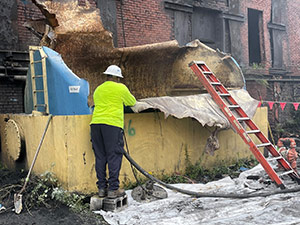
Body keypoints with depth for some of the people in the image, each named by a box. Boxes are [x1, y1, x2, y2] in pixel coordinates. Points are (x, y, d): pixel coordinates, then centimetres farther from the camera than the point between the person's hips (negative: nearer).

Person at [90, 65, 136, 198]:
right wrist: (123, 101, 37)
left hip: (96, 123, 6)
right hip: (112, 124, -5)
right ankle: (113, 189, -1)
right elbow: (132, 102, 16)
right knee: (114, 156, -1)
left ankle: (102, 188, 13)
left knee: (100, 157, 9)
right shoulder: (120, 88, 5)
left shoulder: (98, 89, 19)